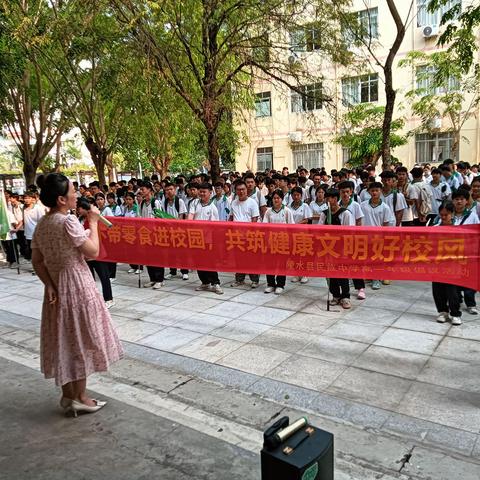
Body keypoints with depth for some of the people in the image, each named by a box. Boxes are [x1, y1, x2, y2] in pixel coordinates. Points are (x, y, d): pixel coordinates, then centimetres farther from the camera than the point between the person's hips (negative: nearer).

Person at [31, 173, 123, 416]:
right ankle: (80, 396, 16)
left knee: (63, 340, 14)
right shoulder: (68, 221, -20)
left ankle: (67, 394, 26)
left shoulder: (42, 224, 5)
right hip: (76, 287, -8)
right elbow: (93, 252, -17)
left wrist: (50, 285, 0)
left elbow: (37, 261, 5)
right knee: (79, 340, 5)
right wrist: (93, 222, -8)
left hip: (56, 287, 8)